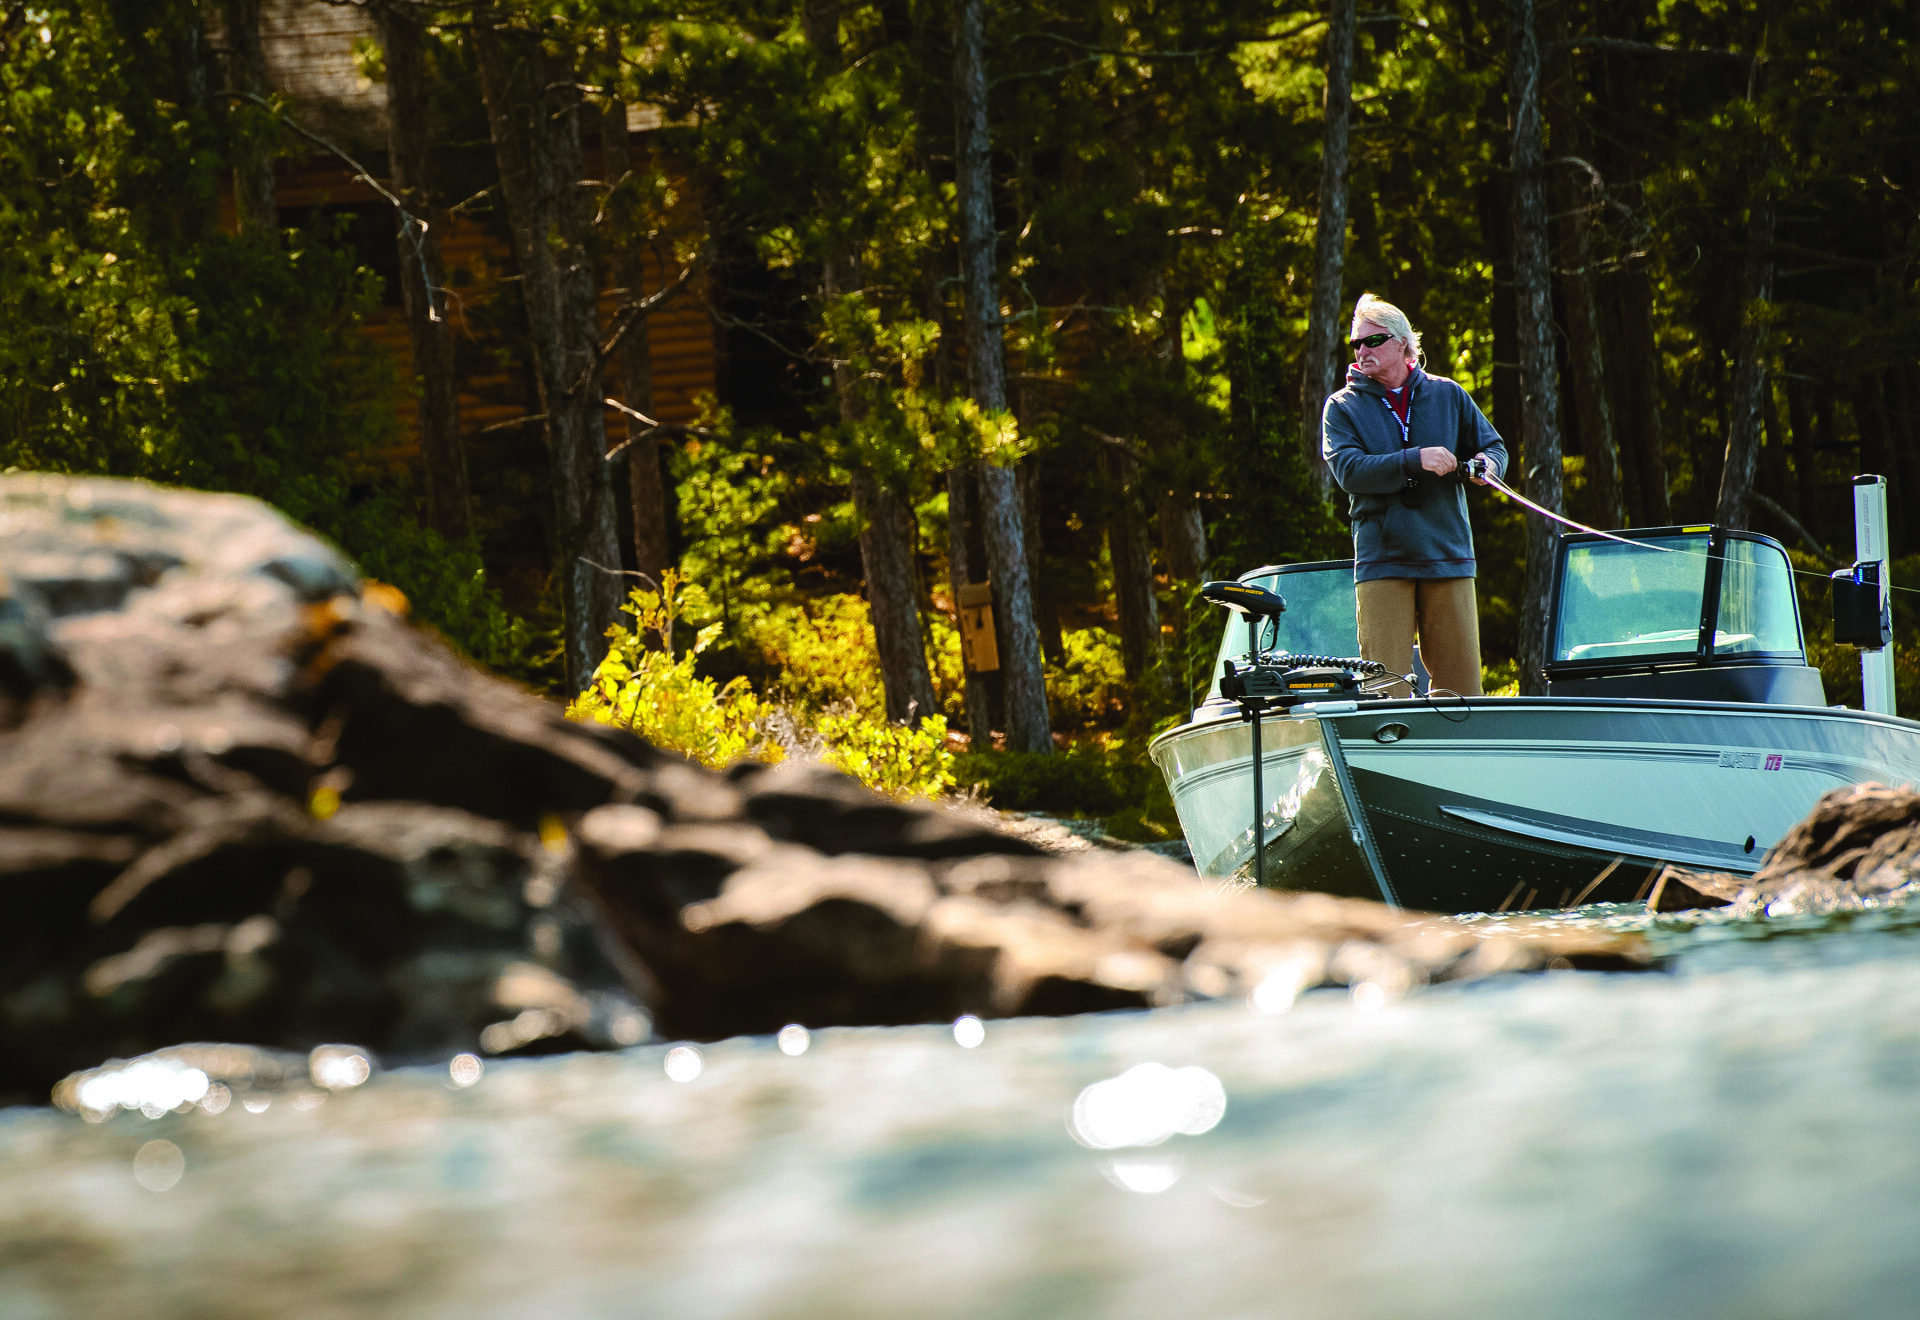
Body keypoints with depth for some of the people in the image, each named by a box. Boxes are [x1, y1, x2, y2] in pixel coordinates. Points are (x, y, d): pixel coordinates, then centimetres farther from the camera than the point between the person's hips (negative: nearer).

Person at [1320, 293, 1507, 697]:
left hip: (1448, 558, 2)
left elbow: (1494, 448, 19)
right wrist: (1416, 460, -19)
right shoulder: (1343, 407, 7)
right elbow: (1348, 470, -9)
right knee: (1385, 689, -9)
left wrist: (1484, 465, -6)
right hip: (1382, 563, -2)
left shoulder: (1447, 395, 13)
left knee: (1461, 686, 0)